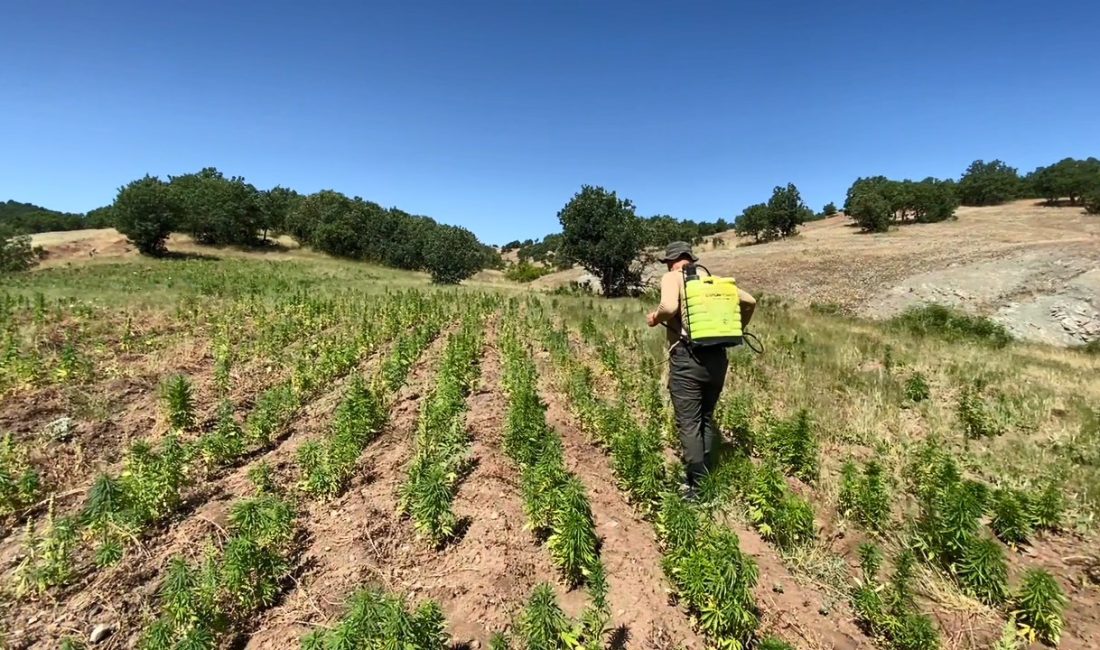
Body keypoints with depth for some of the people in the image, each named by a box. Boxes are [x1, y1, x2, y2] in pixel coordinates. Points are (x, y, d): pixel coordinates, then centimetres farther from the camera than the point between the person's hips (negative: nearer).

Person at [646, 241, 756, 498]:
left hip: (687, 357, -6)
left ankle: (698, 485, 2)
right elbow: (749, 300, 14)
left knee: (689, 423, 1)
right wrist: (736, 329, 26)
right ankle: (708, 477, 26)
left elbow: (669, 307, -20)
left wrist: (655, 319, 0)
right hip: (717, 357, 6)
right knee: (707, 419, 19)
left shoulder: (673, 277, 0)